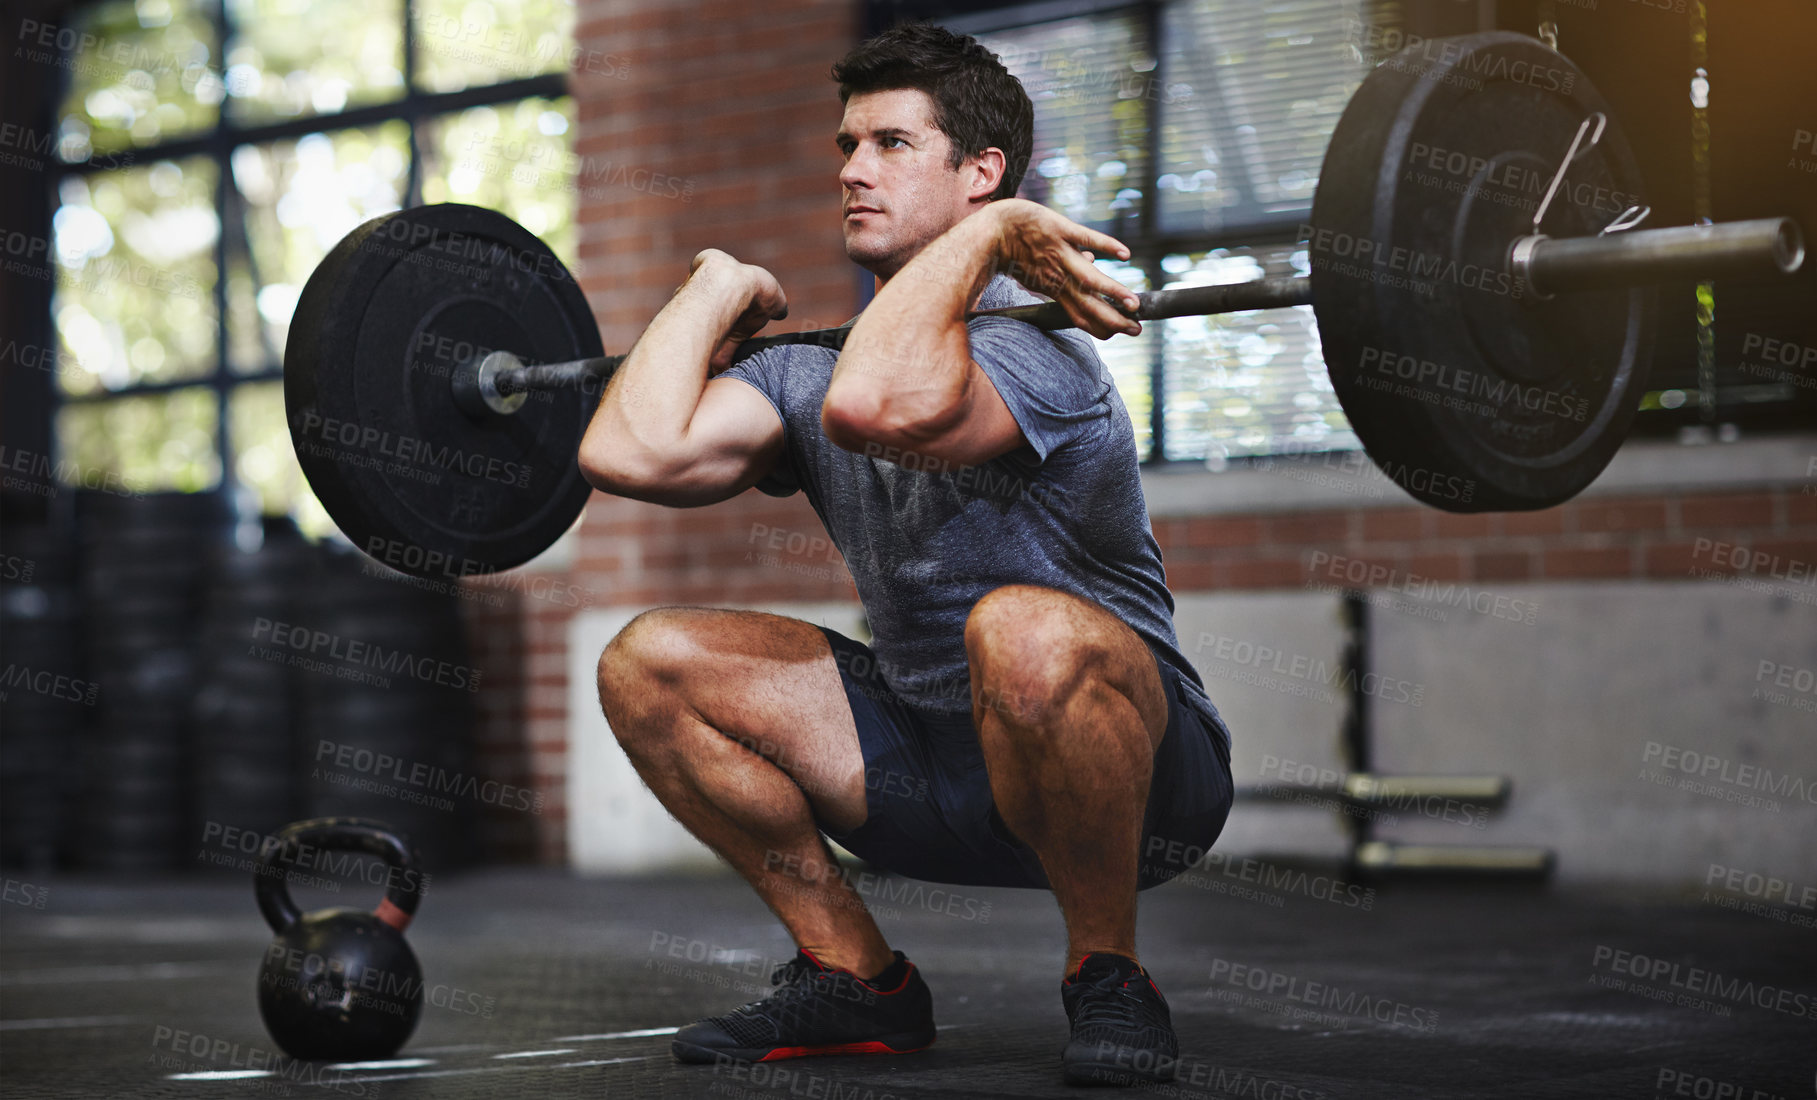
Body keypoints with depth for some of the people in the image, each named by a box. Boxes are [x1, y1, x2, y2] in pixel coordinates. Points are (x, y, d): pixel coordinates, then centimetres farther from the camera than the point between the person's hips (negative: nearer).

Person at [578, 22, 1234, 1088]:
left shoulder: (1031, 349, -20)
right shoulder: (811, 371, 4)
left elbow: (876, 404, -44)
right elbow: (632, 453, -14)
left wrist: (980, 235, -29)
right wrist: (721, 291, 0)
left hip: (1139, 770, -7)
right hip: (931, 763, 7)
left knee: (1021, 632, -41)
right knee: (648, 664, -5)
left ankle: (1109, 978, -16)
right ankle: (856, 978, 5)